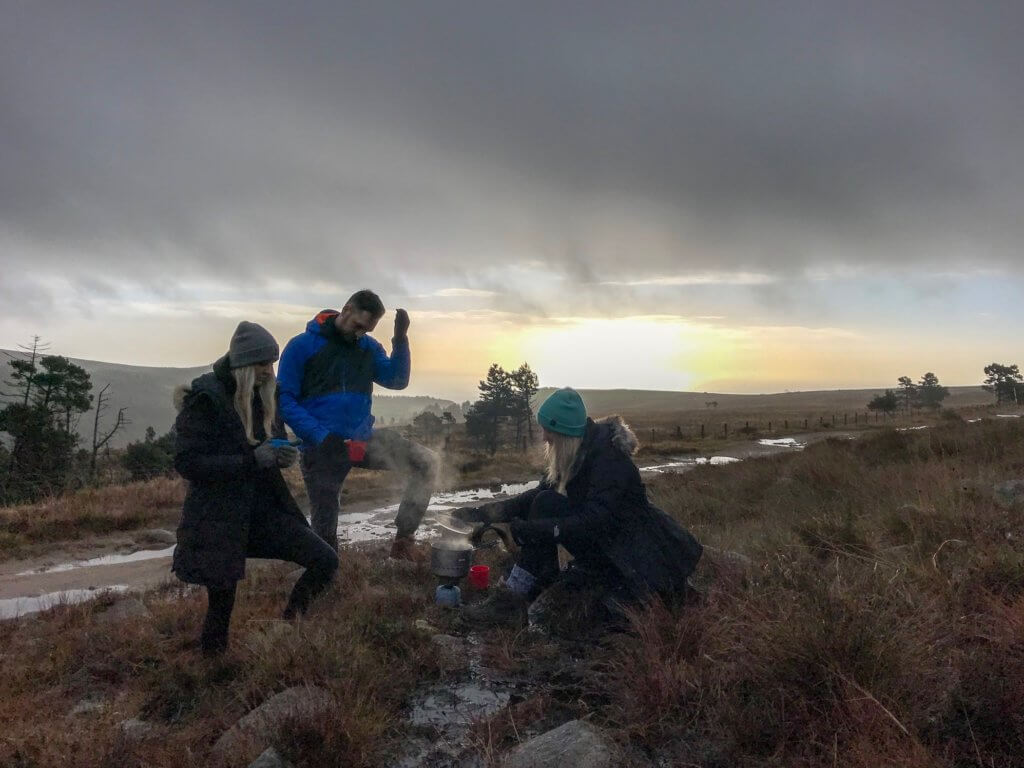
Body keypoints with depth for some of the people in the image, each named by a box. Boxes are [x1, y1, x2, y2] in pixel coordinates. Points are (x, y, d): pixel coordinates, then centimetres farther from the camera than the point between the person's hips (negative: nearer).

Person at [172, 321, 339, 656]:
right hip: (217, 517, -6)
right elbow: (186, 463, -19)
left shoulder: (259, 397, 9)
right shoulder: (204, 399, -13)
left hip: (260, 507, 6)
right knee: (222, 602, 2)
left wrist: (279, 456, 1)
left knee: (325, 560, -6)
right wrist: (253, 459, -24)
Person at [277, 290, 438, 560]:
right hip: (322, 446, -4)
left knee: (427, 462, -10)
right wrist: (321, 436, -21)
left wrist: (401, 338, -13)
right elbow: (284, 399, -10)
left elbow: (396, 381, -1)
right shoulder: (303, 345, -7)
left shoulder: (369, 346, 8)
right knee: (325, 526, 4)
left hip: (363, 439, 4)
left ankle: (404, 537, -5)